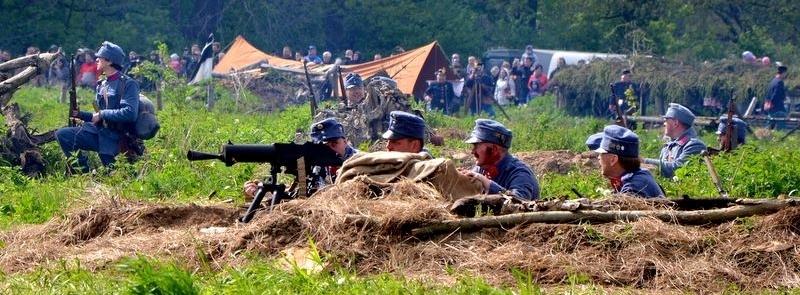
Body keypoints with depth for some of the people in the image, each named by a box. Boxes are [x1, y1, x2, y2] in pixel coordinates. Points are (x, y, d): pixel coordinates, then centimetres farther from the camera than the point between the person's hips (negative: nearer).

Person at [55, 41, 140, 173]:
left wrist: (101, 114, -16)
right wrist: (80, 114, 5)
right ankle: (83, 171, -6)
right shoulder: (102, 85, 15)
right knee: (62, 134, -9)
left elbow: (130, 113, -23)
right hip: (98, 132, 7)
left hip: (114, 137, -7)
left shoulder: (128, 84, -10)